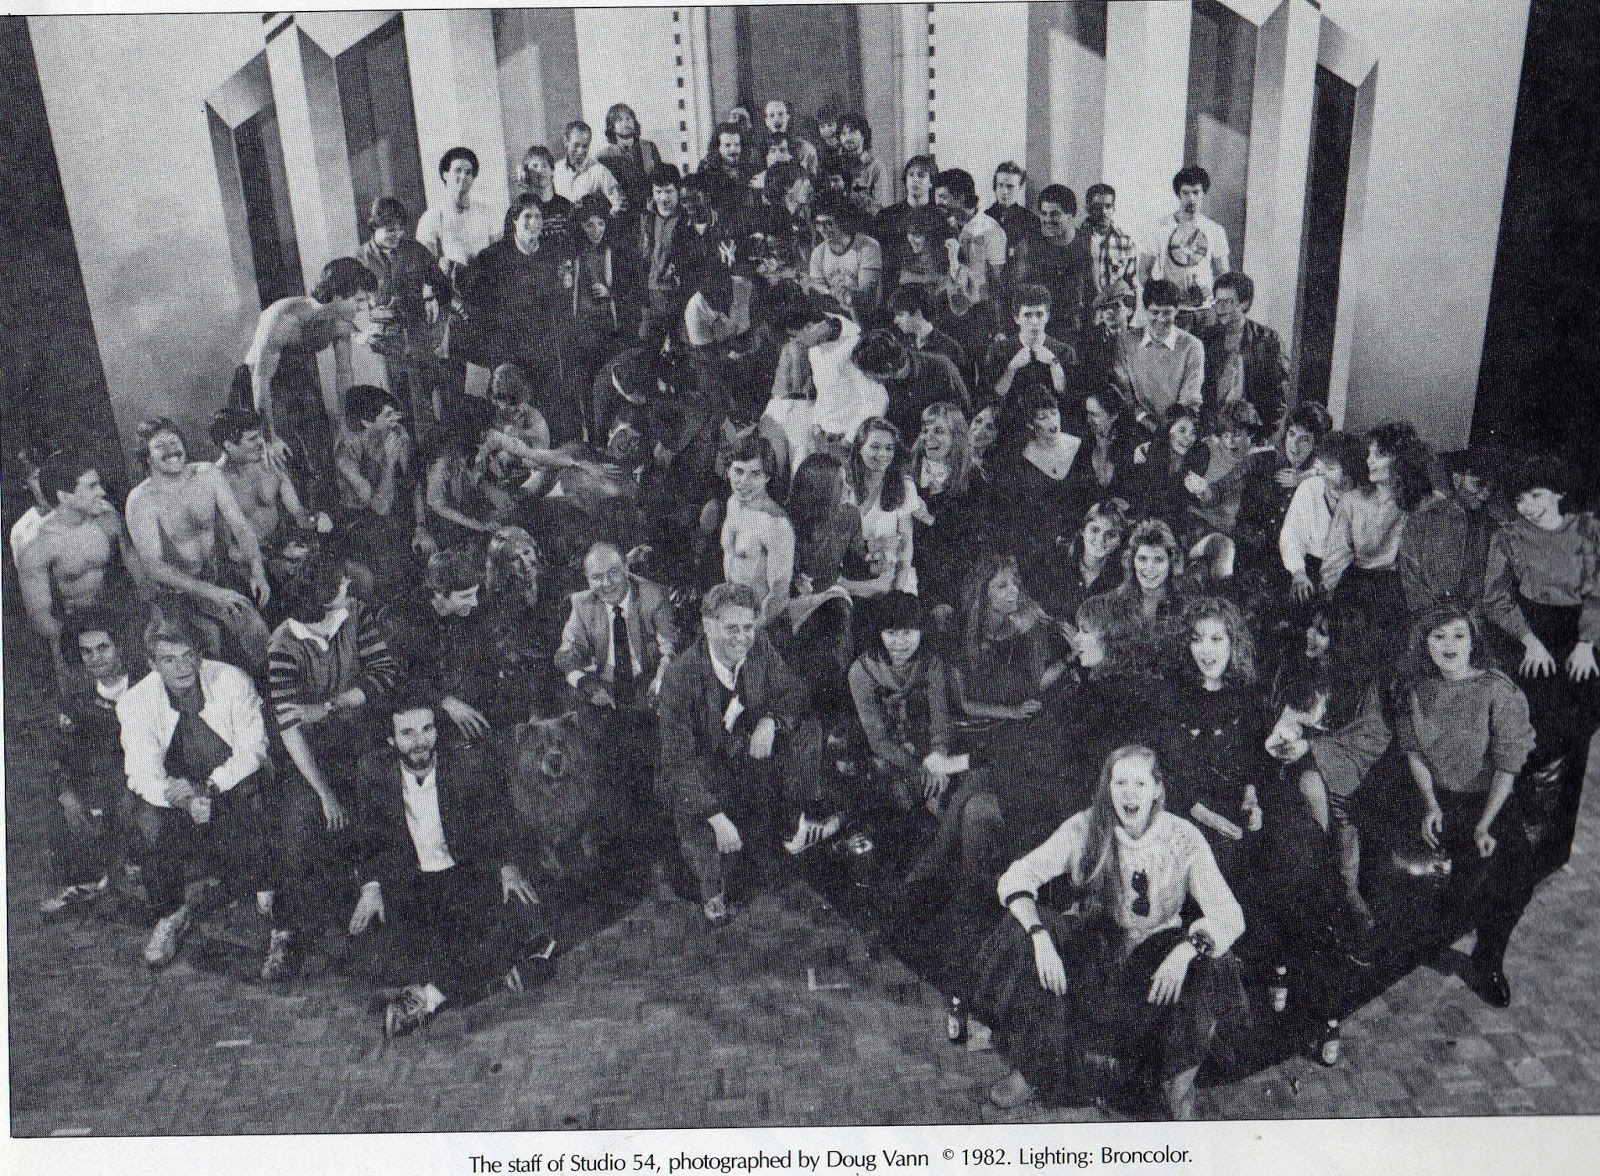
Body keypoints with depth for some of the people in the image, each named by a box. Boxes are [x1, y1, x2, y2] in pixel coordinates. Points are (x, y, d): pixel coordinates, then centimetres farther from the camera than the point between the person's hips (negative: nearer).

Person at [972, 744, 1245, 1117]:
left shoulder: (1184, 838, -13)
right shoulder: (1085, 828, -12)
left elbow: (1229, 916, -17)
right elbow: (1015, 878, -15)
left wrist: (1186, 949, -37)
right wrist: (1040, 936, -33)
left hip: (1157, 950, -1)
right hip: (1093, 943, 1)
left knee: (1209, 969, -32)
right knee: (1016, 940, -25)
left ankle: (1179, 1079, -9)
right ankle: (1038, 1063, -8)